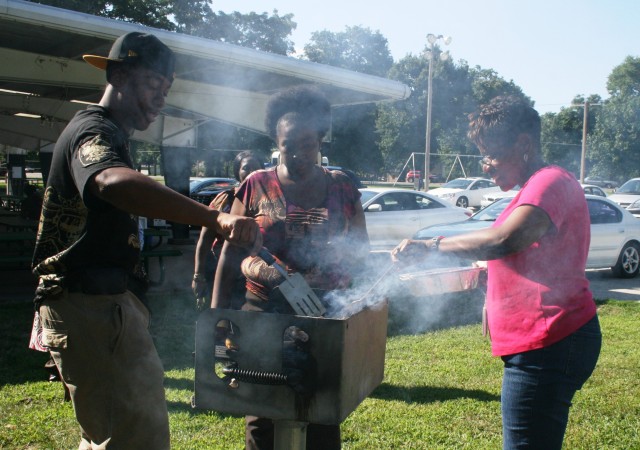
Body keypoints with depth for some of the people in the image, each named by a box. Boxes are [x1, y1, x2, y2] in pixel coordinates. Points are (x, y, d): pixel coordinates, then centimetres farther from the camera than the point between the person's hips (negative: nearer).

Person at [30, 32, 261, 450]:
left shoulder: (109, 134, 19)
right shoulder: (94, 130, -16)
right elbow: (114, 182, -41)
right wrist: (215, 217, -53)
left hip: (103, 302, 11)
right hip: (88, 305, -11)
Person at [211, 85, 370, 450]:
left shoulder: (343, 189, 8)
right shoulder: (256, 186, 4)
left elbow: (360, 252, 12)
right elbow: (230, 254, 5)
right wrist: (217, 313, -1)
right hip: (263, 314, 0)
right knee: (261, 415, 5)